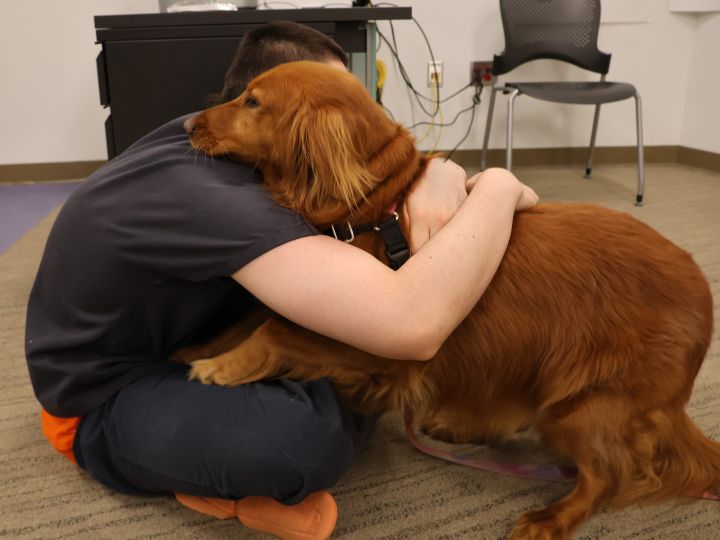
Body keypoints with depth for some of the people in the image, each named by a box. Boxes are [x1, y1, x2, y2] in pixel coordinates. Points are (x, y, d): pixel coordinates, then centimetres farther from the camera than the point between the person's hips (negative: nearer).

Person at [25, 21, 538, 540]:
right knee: (310, 435, -38)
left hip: (186, 338, 8)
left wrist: (437, 176, -25)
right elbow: (412, 326, -46)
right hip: (107, 402, -8)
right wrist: (498, 188, -29)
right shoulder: (211, 197, -36)